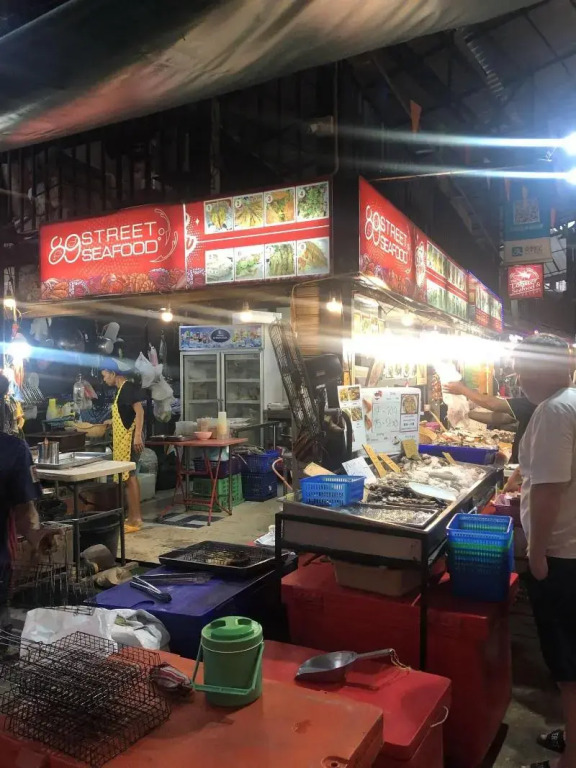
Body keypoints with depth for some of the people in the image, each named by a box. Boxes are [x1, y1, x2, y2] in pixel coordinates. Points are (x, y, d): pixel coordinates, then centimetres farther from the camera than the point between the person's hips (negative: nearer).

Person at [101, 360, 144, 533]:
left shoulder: (129, 387, -12)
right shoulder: (121, 389, 17)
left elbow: (139, 411, -21)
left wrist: (138, 435, -29)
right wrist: (111, 422, 37)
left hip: (129, 439, -10)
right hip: (122, 440, 10)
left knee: (128, 477, -8)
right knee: (128, 477, 12)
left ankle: (134, 519, -4)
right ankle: (135, 517, 19)